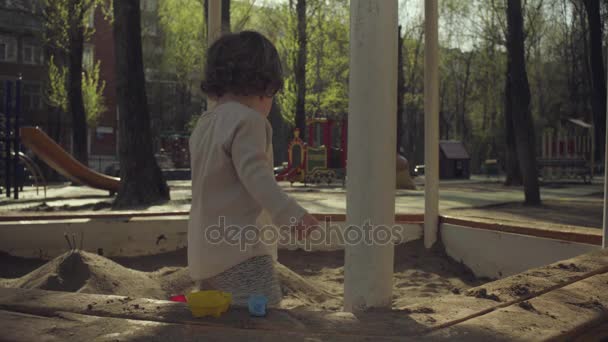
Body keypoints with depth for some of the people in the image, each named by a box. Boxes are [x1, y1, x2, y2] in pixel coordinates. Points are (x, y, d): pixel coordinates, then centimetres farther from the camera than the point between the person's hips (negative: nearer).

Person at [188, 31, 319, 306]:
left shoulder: (203, 125, 16)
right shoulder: (248, 120, -12)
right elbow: (254, 173, -23)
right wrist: (290, 213, -29)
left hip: (205, 254, 10)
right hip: (239, 251, -10)